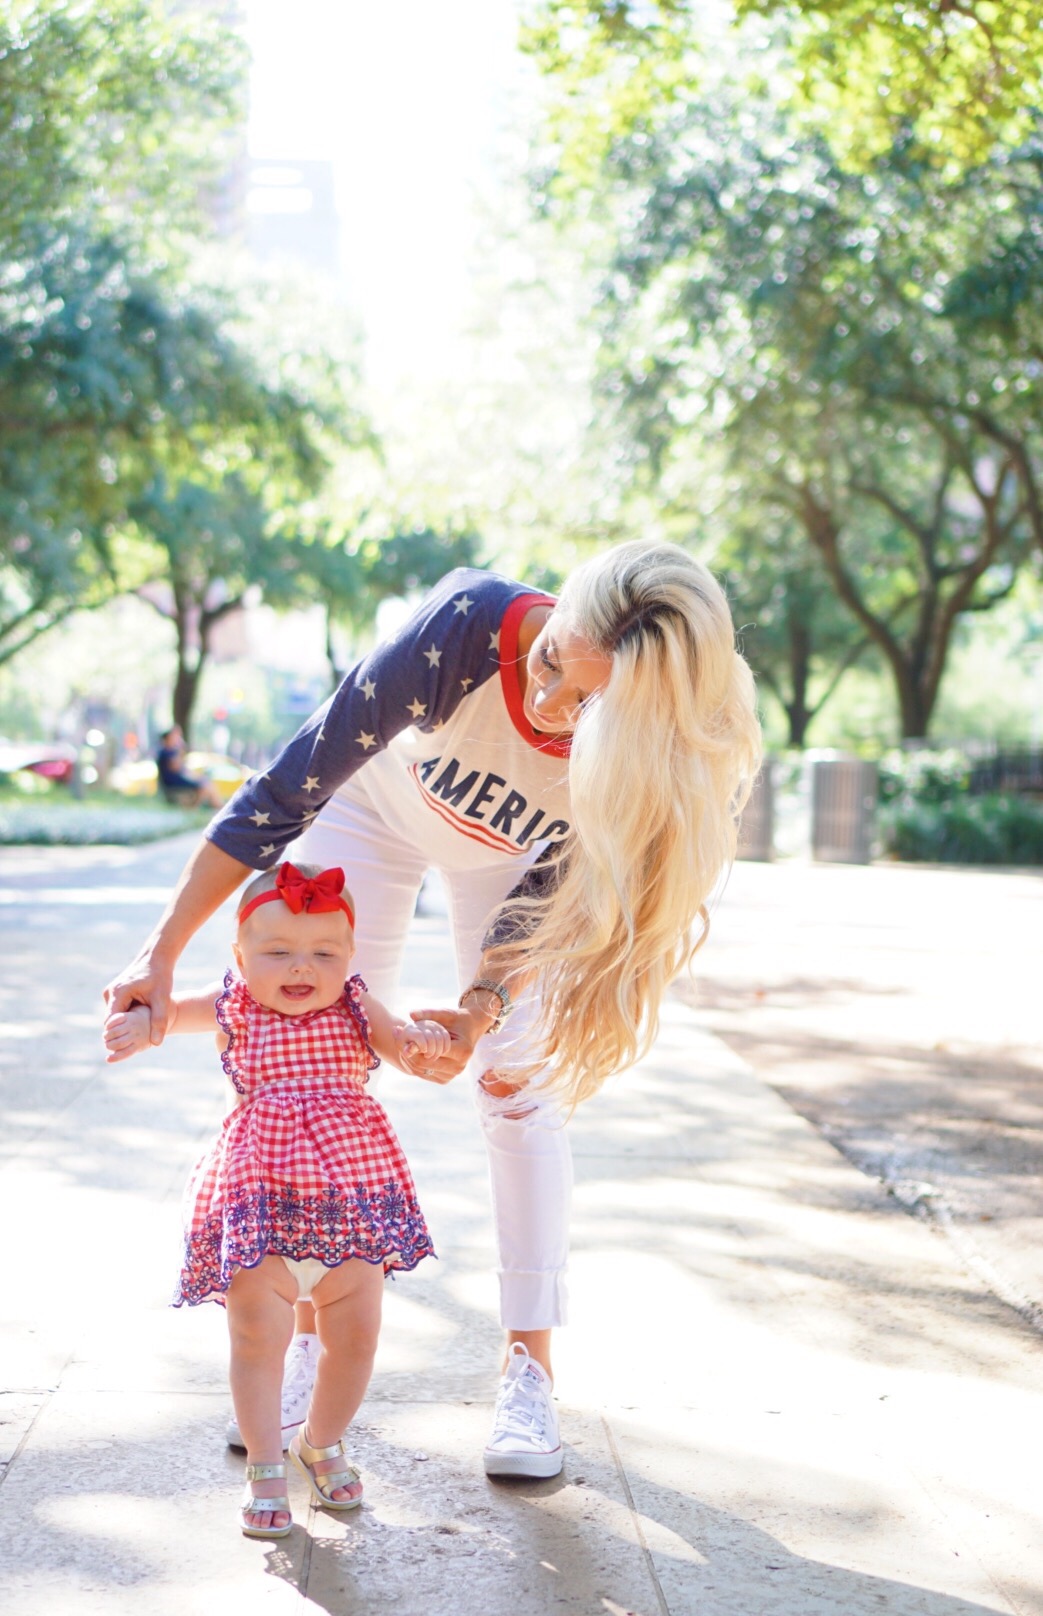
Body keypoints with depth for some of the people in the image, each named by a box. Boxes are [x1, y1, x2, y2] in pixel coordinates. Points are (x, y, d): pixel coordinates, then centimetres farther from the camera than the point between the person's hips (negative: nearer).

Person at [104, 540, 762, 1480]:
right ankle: (304, 1343, 8)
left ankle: (531, 1369, 3)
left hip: (508, 856, 1)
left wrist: (481, 1009, -33)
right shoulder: (468, 627, -43)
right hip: (380, 806, 0)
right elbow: (288, 790, -34)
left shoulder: (657, 761, -37)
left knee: (519, 1085, -5)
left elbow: (547, 895, -18)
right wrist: (162, 954, -32)